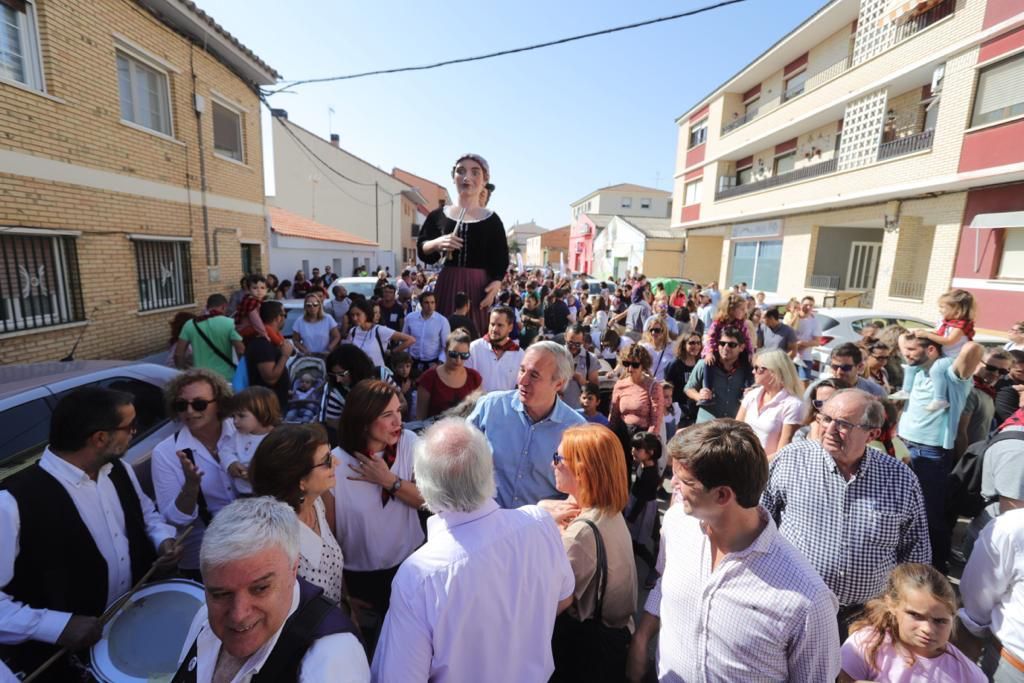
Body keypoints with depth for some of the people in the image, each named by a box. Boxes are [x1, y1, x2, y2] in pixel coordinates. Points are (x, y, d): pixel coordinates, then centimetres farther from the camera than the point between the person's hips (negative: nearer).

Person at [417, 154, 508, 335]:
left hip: (479, 285, -1)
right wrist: (437, 243, -9)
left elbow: (500, 261, 4)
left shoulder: (492, 220, 6)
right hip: (447, 283, 1)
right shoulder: (438, 215, 9)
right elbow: (421, 250, 11)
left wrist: (496, 283, -14)